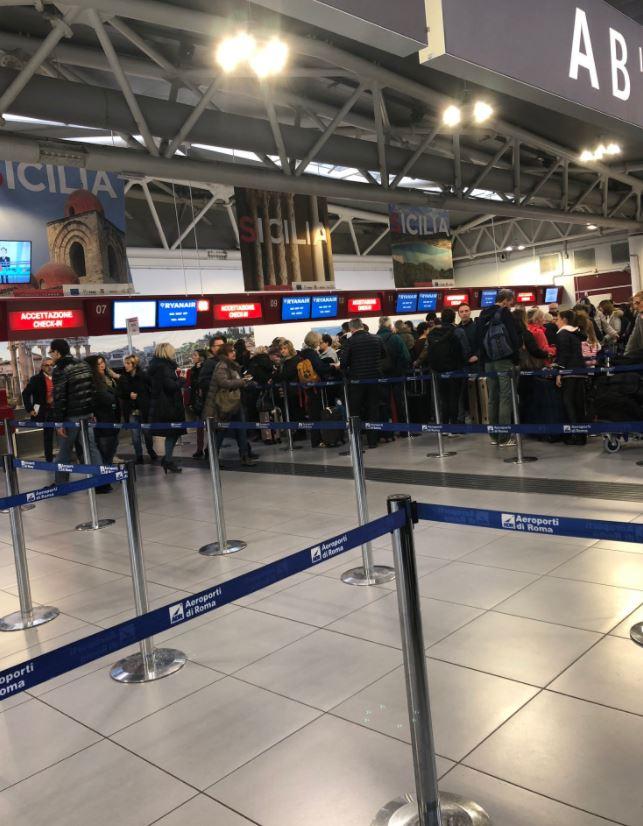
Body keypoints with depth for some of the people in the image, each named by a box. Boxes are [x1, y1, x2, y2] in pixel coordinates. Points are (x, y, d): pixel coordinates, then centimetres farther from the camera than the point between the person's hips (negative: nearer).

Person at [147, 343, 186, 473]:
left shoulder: (158, 365, 14)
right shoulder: (163, 367, -17)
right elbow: (170, 385, -23)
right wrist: (180, 380, -5)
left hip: (161, 405, 10)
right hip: (168, 405, -10)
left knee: (173, 433, 13)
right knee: (172, 433, -1)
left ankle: (167, 460, 19)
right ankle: (169, 461, 6)